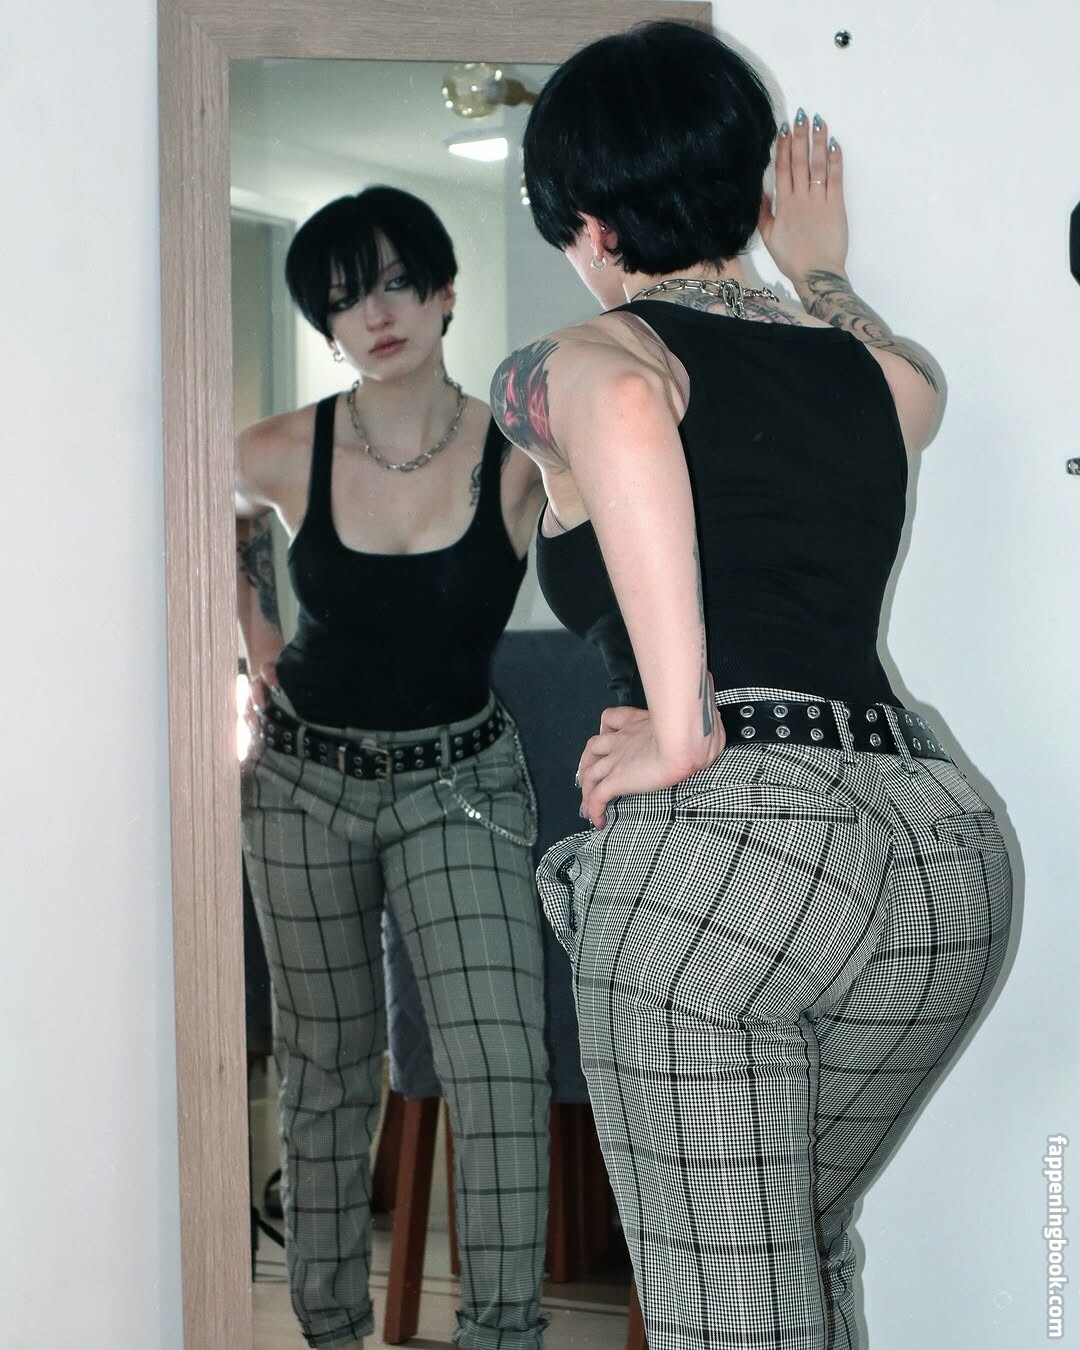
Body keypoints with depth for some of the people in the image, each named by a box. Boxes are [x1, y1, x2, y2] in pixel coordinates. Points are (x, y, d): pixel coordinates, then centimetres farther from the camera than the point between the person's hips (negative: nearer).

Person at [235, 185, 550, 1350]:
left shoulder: (520, 458, -14)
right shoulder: (283, 455, -9)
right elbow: (217, 525, 13)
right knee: (328, 1066, 12)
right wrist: (260, 650, 8)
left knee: (501, 1066, -15)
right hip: (305, 782, 2)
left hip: (458, 784, -1)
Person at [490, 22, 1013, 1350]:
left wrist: (679, 733, -20)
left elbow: (627, 405, -24)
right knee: (804, 1240, 28)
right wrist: (818, 271, 61)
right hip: (942, 838, 7)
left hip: (719, 839, -6)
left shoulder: (582, 361, 3)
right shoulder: (884, 372, 18)